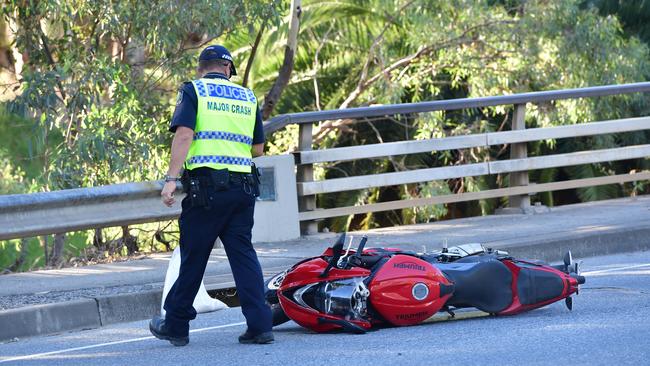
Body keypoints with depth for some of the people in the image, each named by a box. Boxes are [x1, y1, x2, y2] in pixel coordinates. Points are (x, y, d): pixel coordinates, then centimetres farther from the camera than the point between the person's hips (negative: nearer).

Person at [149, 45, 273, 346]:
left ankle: (176, 326, 13)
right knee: (243, 255, 6)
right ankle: (259, 325, -3)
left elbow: (184, 134, -11)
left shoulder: (193, 91, 3)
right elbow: (258, 149, 17)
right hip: (243, 188, 3)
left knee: (193, 257, 4)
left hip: (206, 184, -3)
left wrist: (171, 178, -15)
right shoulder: (247, 97, 15)